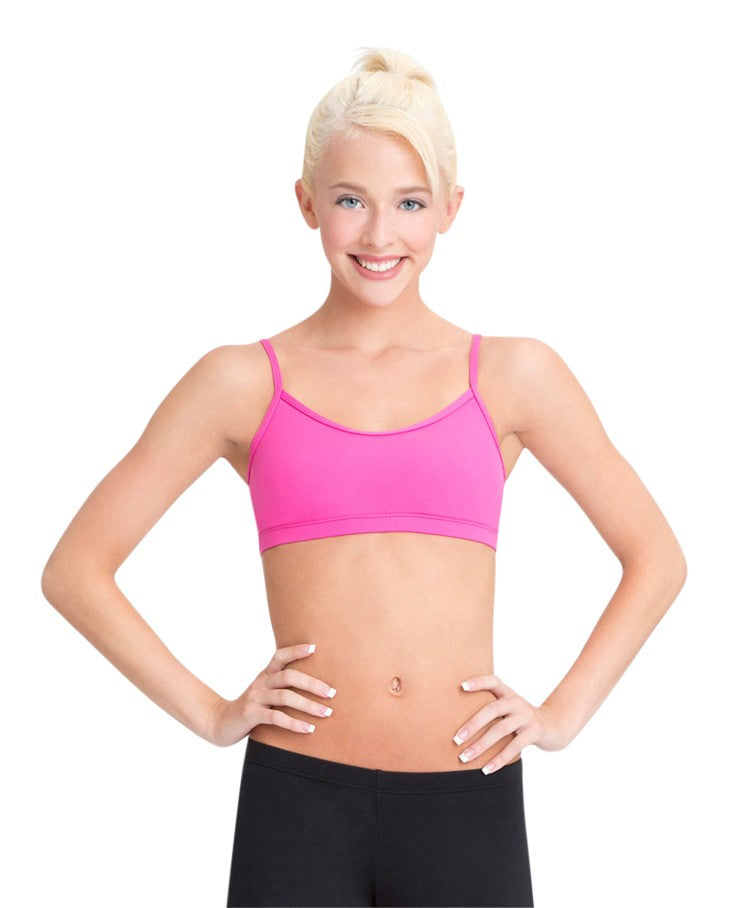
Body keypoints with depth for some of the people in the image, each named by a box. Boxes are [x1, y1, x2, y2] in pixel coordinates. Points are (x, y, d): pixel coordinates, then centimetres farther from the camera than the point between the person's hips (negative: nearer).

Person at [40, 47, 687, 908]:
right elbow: (75, 568, 5)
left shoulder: (512, 375, 5)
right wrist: (209, 713, -1)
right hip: (298, 803, 0)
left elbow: (657, 557, 13)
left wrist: (560, 716, 4)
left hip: (468, 805, 1)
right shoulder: (244, 381, 3)